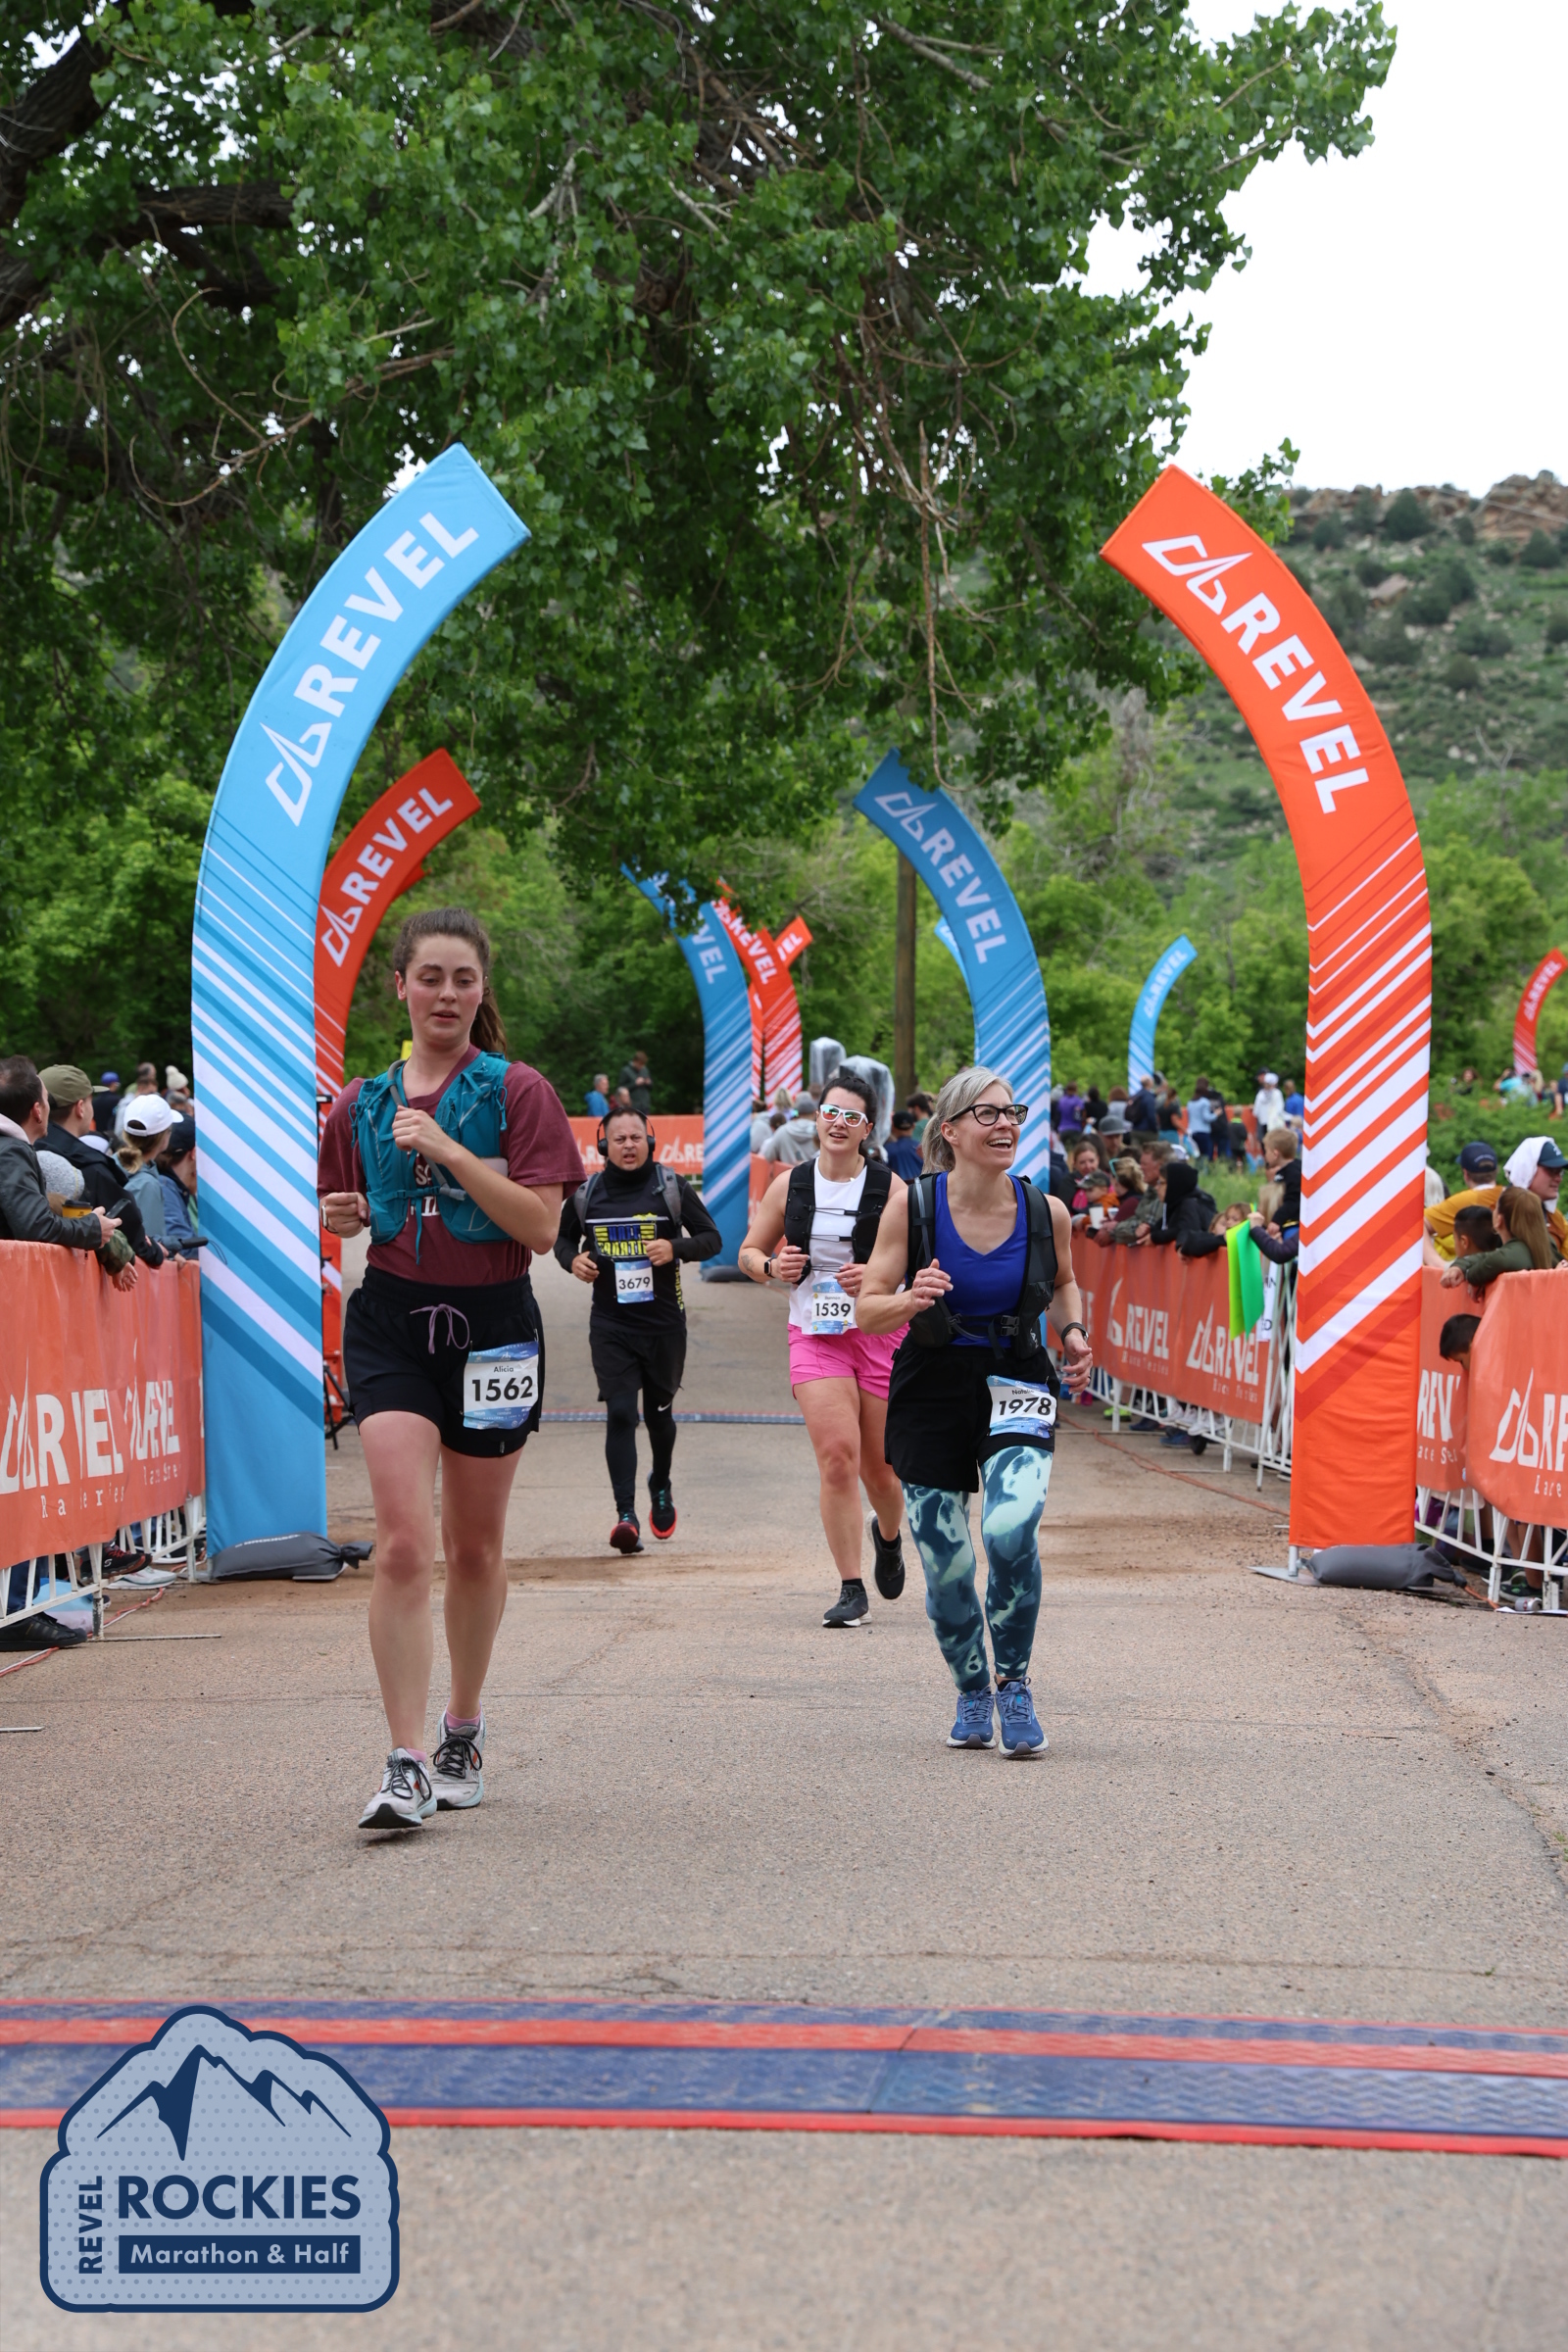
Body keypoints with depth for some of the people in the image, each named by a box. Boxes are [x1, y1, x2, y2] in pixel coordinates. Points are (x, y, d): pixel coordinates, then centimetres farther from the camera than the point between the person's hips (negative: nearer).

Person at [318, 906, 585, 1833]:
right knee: (404, 1545, -13)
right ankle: (408, 1764, -15)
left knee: (475, 1549, 11)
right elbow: (346, 1209, 21)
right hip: (391, 1326, 1)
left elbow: (541, 1226, -12)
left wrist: (447, 1149, -18)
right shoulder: (362, 1103, 8)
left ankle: (465, 1731, 31)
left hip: (492, 1329, -1)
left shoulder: (517, 1091, -2)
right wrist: (339, 1217, -3)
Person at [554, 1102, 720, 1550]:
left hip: (664, 1323, 0)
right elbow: (563, 1237, 19)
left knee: (658, 1413, 16)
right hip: (610, 1324, 0)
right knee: (619, 1415, -12)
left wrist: (676, 1249, -19)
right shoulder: (586, 1194, 2)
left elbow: (712, 1238, 1)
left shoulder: (671, 1187, -2)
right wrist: (572, 1259, -5)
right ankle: (626, 1516, -16)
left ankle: (661, 1488, 44)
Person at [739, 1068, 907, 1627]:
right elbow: (749, 1251, 16)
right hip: (814, 1336, 1)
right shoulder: (790, 1185, 7)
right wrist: (772, 1266, -6)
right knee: (837, 1457, -15)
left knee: (880, 1469, 7)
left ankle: (888, 1536, 42)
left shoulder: (890, 1187, -1)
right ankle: (851, 1589, -8)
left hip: (880, 1333, -1)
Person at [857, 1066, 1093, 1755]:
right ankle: (971, 1690, 32)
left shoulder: (1045, 1211, -4)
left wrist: (1073, 1333, 0)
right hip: (932, 1391, 0)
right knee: (945, 1568, 4)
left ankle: (1014, 1682, -3)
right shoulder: (912, 1206, -9)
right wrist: (912, 1299, -24)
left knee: (1010, 1530, -25)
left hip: (1016, 1386, 0)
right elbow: (868, 1311, -4)